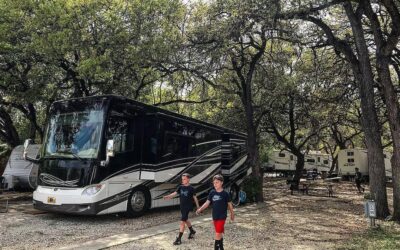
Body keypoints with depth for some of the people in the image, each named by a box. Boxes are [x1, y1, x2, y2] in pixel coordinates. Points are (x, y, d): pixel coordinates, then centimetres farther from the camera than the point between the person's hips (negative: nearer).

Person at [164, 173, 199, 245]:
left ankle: (179, 239, -4)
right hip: (182, 207, 7)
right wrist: (168, 196, -23)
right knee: (186, 220, 23)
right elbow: (175, 193, -6)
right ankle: (192, 231, 46)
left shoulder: (191, 188, -12)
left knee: (182, 222, -9)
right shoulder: (180, 187, 3)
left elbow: (195, 197, -5)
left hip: (188, 207, -7)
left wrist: (198, 207, 1)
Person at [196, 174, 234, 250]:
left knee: (218, 234, -8)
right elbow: (207, 203, -2)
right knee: (219, 234, 17)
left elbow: (229, 204, 0)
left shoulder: (225, 193, -11)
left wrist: (232, 214, 9)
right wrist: (200, 209, -17)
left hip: (222, 217, -5)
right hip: (214, 217, 5)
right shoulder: (212, 192, 0)